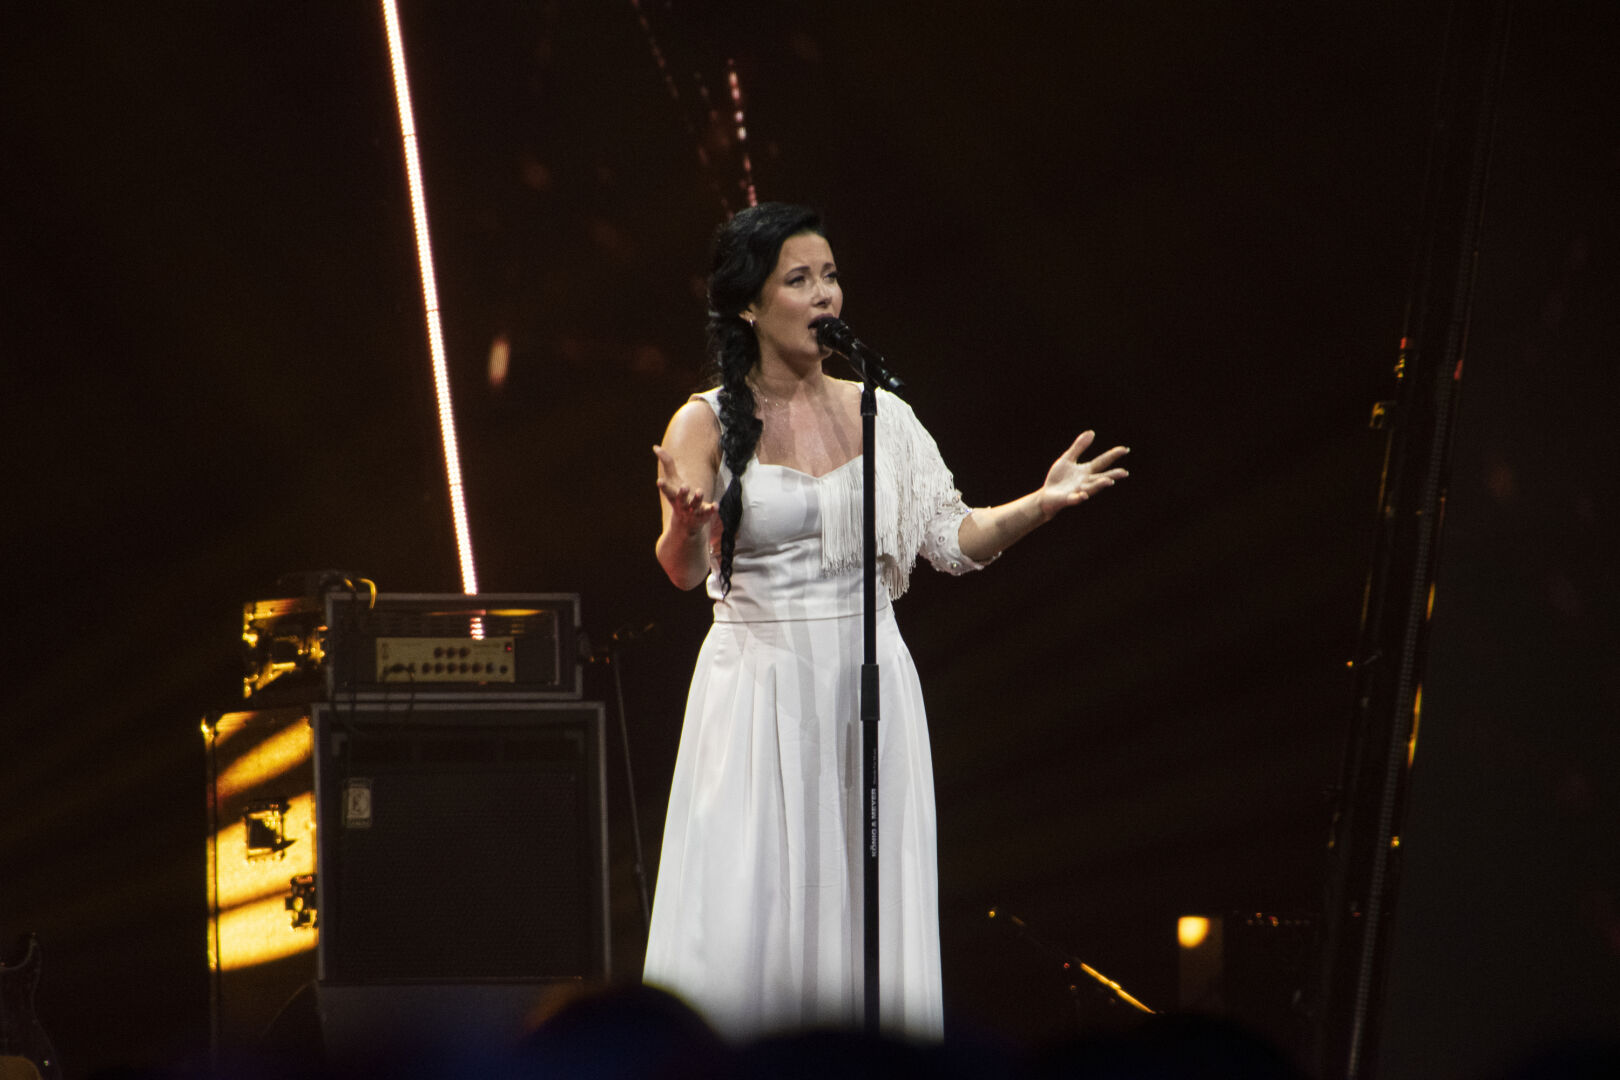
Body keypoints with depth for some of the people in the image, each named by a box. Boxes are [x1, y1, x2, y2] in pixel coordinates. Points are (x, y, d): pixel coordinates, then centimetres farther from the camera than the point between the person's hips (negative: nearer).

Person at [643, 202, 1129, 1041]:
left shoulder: (880, 415, 7)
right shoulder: (707, 425, -3)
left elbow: (954, 539, 8)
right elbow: (685, 572, -11)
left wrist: (1041, 503, -7)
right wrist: (684, 520, -32)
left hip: (866, 689, 3)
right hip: (758, 683, -3)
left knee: (865, 919, 1)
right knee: (747, 918, -7)